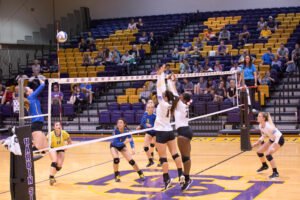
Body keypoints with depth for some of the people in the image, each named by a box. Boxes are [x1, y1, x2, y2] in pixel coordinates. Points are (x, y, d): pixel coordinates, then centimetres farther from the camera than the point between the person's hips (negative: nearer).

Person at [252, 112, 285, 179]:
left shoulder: (268, 126, -32)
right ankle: (265, 166, 39)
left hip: (279, 139, -9)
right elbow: (264, 135, 11)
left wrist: (273, 147, -41)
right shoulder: (260, 126, -6)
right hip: (272, 139, 9)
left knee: (268, 154, -24)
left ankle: (275, 173, -12)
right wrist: (258, 142, 4)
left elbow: (277, 136, -33)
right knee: (259, 151, 11)